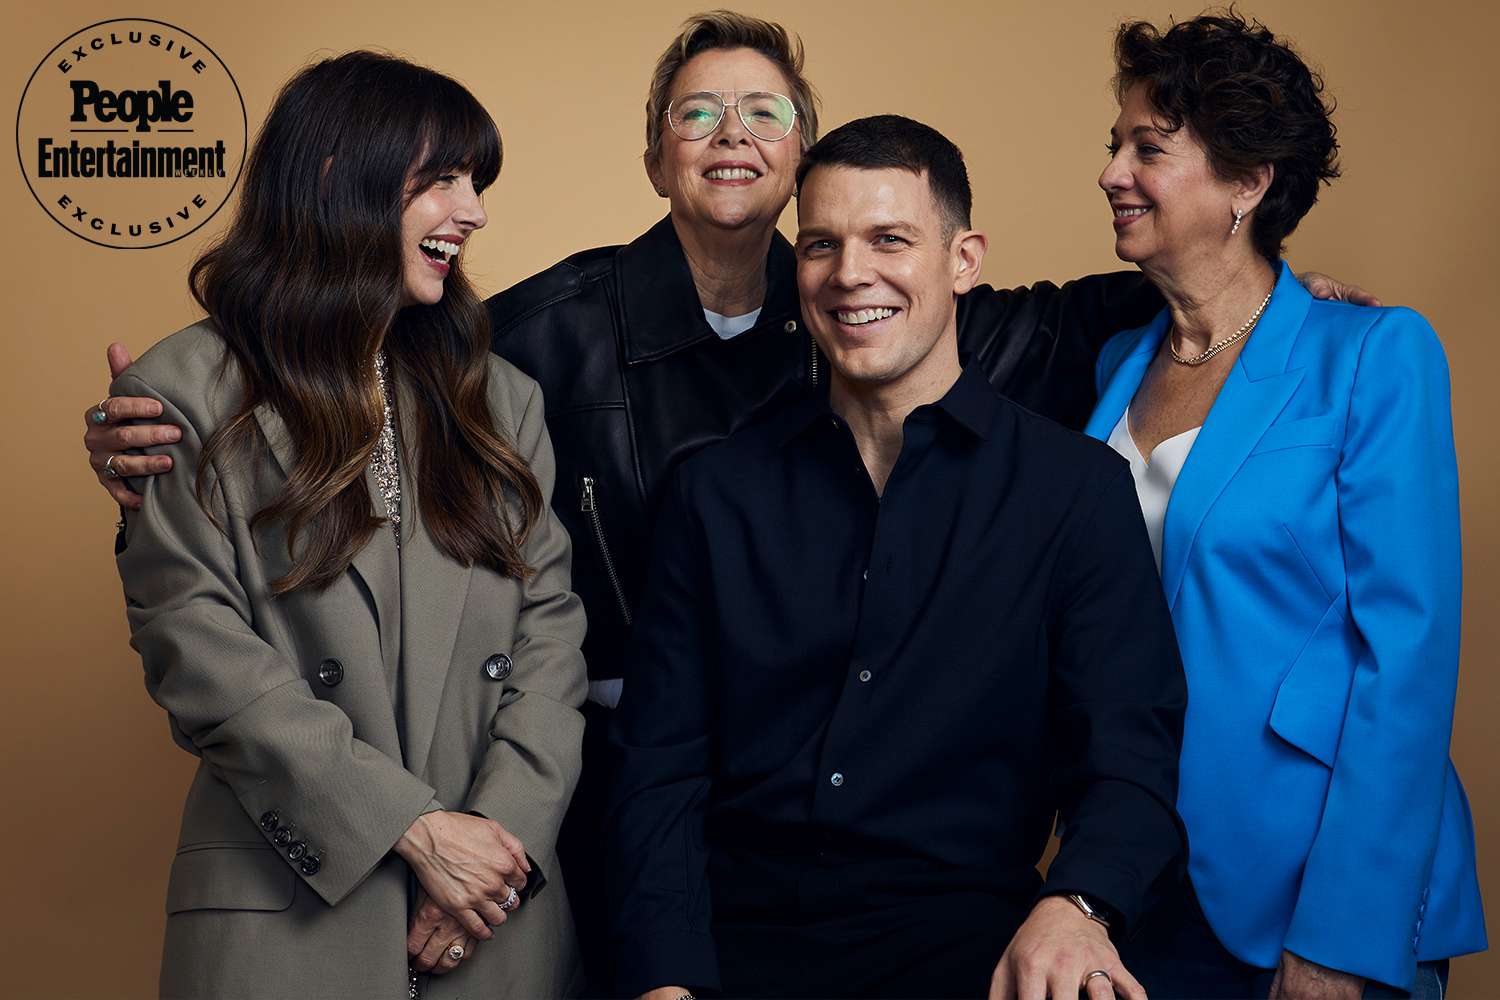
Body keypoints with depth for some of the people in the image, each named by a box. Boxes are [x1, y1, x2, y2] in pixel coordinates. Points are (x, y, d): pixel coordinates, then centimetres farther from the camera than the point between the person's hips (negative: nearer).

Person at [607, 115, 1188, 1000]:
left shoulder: (1079, 488, 4)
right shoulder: (719, 491, 10)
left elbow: (1131, 758, -4)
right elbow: (662, 767, 7)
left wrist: (1073, 907, -25)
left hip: (956, 928, -1)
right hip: (738, 924, 2)